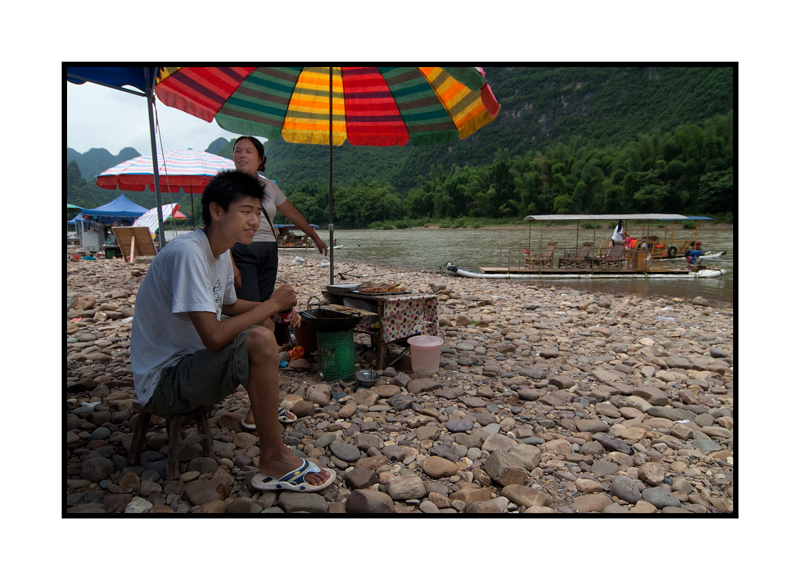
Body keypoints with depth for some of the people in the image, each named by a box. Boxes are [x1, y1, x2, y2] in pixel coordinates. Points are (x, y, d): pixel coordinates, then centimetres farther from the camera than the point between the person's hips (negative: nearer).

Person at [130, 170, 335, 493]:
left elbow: (228, 306, 20)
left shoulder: (222, 251, 4)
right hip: (163, 381, -10)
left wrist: (276, 308, 2)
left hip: (191, 360, 10)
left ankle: (265, 411, 27)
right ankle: (274, 460, -16)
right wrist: (271, 305, -19)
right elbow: (213, 337, -32)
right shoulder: (188, 252, -25)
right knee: (260, 341, -29)